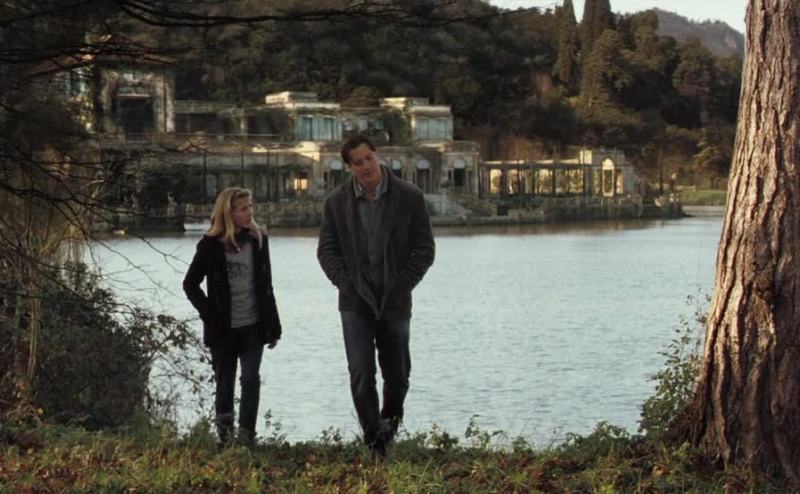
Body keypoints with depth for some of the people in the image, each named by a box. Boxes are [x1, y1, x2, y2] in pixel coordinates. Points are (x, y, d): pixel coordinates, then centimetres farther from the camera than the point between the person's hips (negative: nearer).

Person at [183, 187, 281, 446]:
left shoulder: (258, 240, 2)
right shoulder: (211, 245, -6)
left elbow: (266, 286, 8)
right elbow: (190, 284, 3)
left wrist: (273, 326, 7)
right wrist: (210, 314, -7)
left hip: (253, 326, 2)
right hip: (223, 329, -1)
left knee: (251, 380, -4)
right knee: (225, 383, 7)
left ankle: (247, 435, 1)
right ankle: (224, 435, 20)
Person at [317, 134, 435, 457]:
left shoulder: (409, 197, -2)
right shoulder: (336, 202, 3)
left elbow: (424, 249, 1)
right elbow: (326, 250, 8)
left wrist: (402, 285, -7)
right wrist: (345, 283, -6)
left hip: (395, 302, 0)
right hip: (355, 303, 0)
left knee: (397, 375, 9)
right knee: (361, 377, -6)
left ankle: (389, 423, 35)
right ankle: (375, 442, 2)